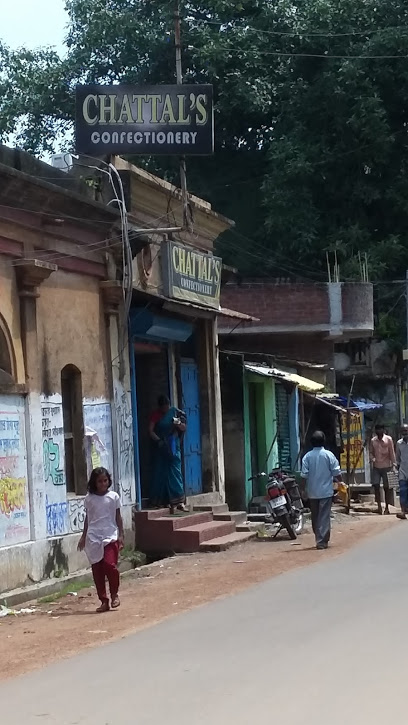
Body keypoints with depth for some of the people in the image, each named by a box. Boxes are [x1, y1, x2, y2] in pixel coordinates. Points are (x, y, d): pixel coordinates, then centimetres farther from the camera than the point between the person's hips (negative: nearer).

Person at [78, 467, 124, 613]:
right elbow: (87, 518, 13)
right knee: (97, 569, 2)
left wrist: (120, 535, 0)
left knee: (110, 565, -16)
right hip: (93, 538, 2)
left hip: (110, 536, -2)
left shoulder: (113, 497, 2)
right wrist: (84, 536, 12)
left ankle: (114, 594, 7)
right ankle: (104, 601, 10)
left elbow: (118, 517, 5)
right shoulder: (89, 498, 5)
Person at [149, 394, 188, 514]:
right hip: (161, 448, -1)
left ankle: (179, 501, -4)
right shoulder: (155, 415, 0)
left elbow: (184, 428, 8)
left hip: (174, 447, 1)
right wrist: (158, 440, -23)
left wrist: (179, 424, -14)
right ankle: (161, 501, 4)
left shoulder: (174, 412, 4)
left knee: (175, 472, -2)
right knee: (161, 473, -1)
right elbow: (151, 431, -8)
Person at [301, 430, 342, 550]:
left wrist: (304, 490, 7)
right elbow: (336, 473, -7)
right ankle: (322, 541, -5)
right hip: (326, 491, -2)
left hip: (312, 492, 2)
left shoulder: (307, 456, -1)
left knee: (315, 517, 14)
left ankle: (319, 539, 21)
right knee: (324, 517, 0)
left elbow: (304, 475, -4)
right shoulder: (328, 455, -6)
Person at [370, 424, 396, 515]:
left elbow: (392, 452, -3)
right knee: (376, 485, -3)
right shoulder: (373, 440, 5)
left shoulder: (388, 439, -3)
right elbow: (371, 452, 12)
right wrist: (372, 458, -9)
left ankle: (387, 508, 11)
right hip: (376, 467, 3)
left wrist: (393, 464, -6)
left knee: (386, 487, 3)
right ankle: (379, 505, 7)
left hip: (386, 466, -3)